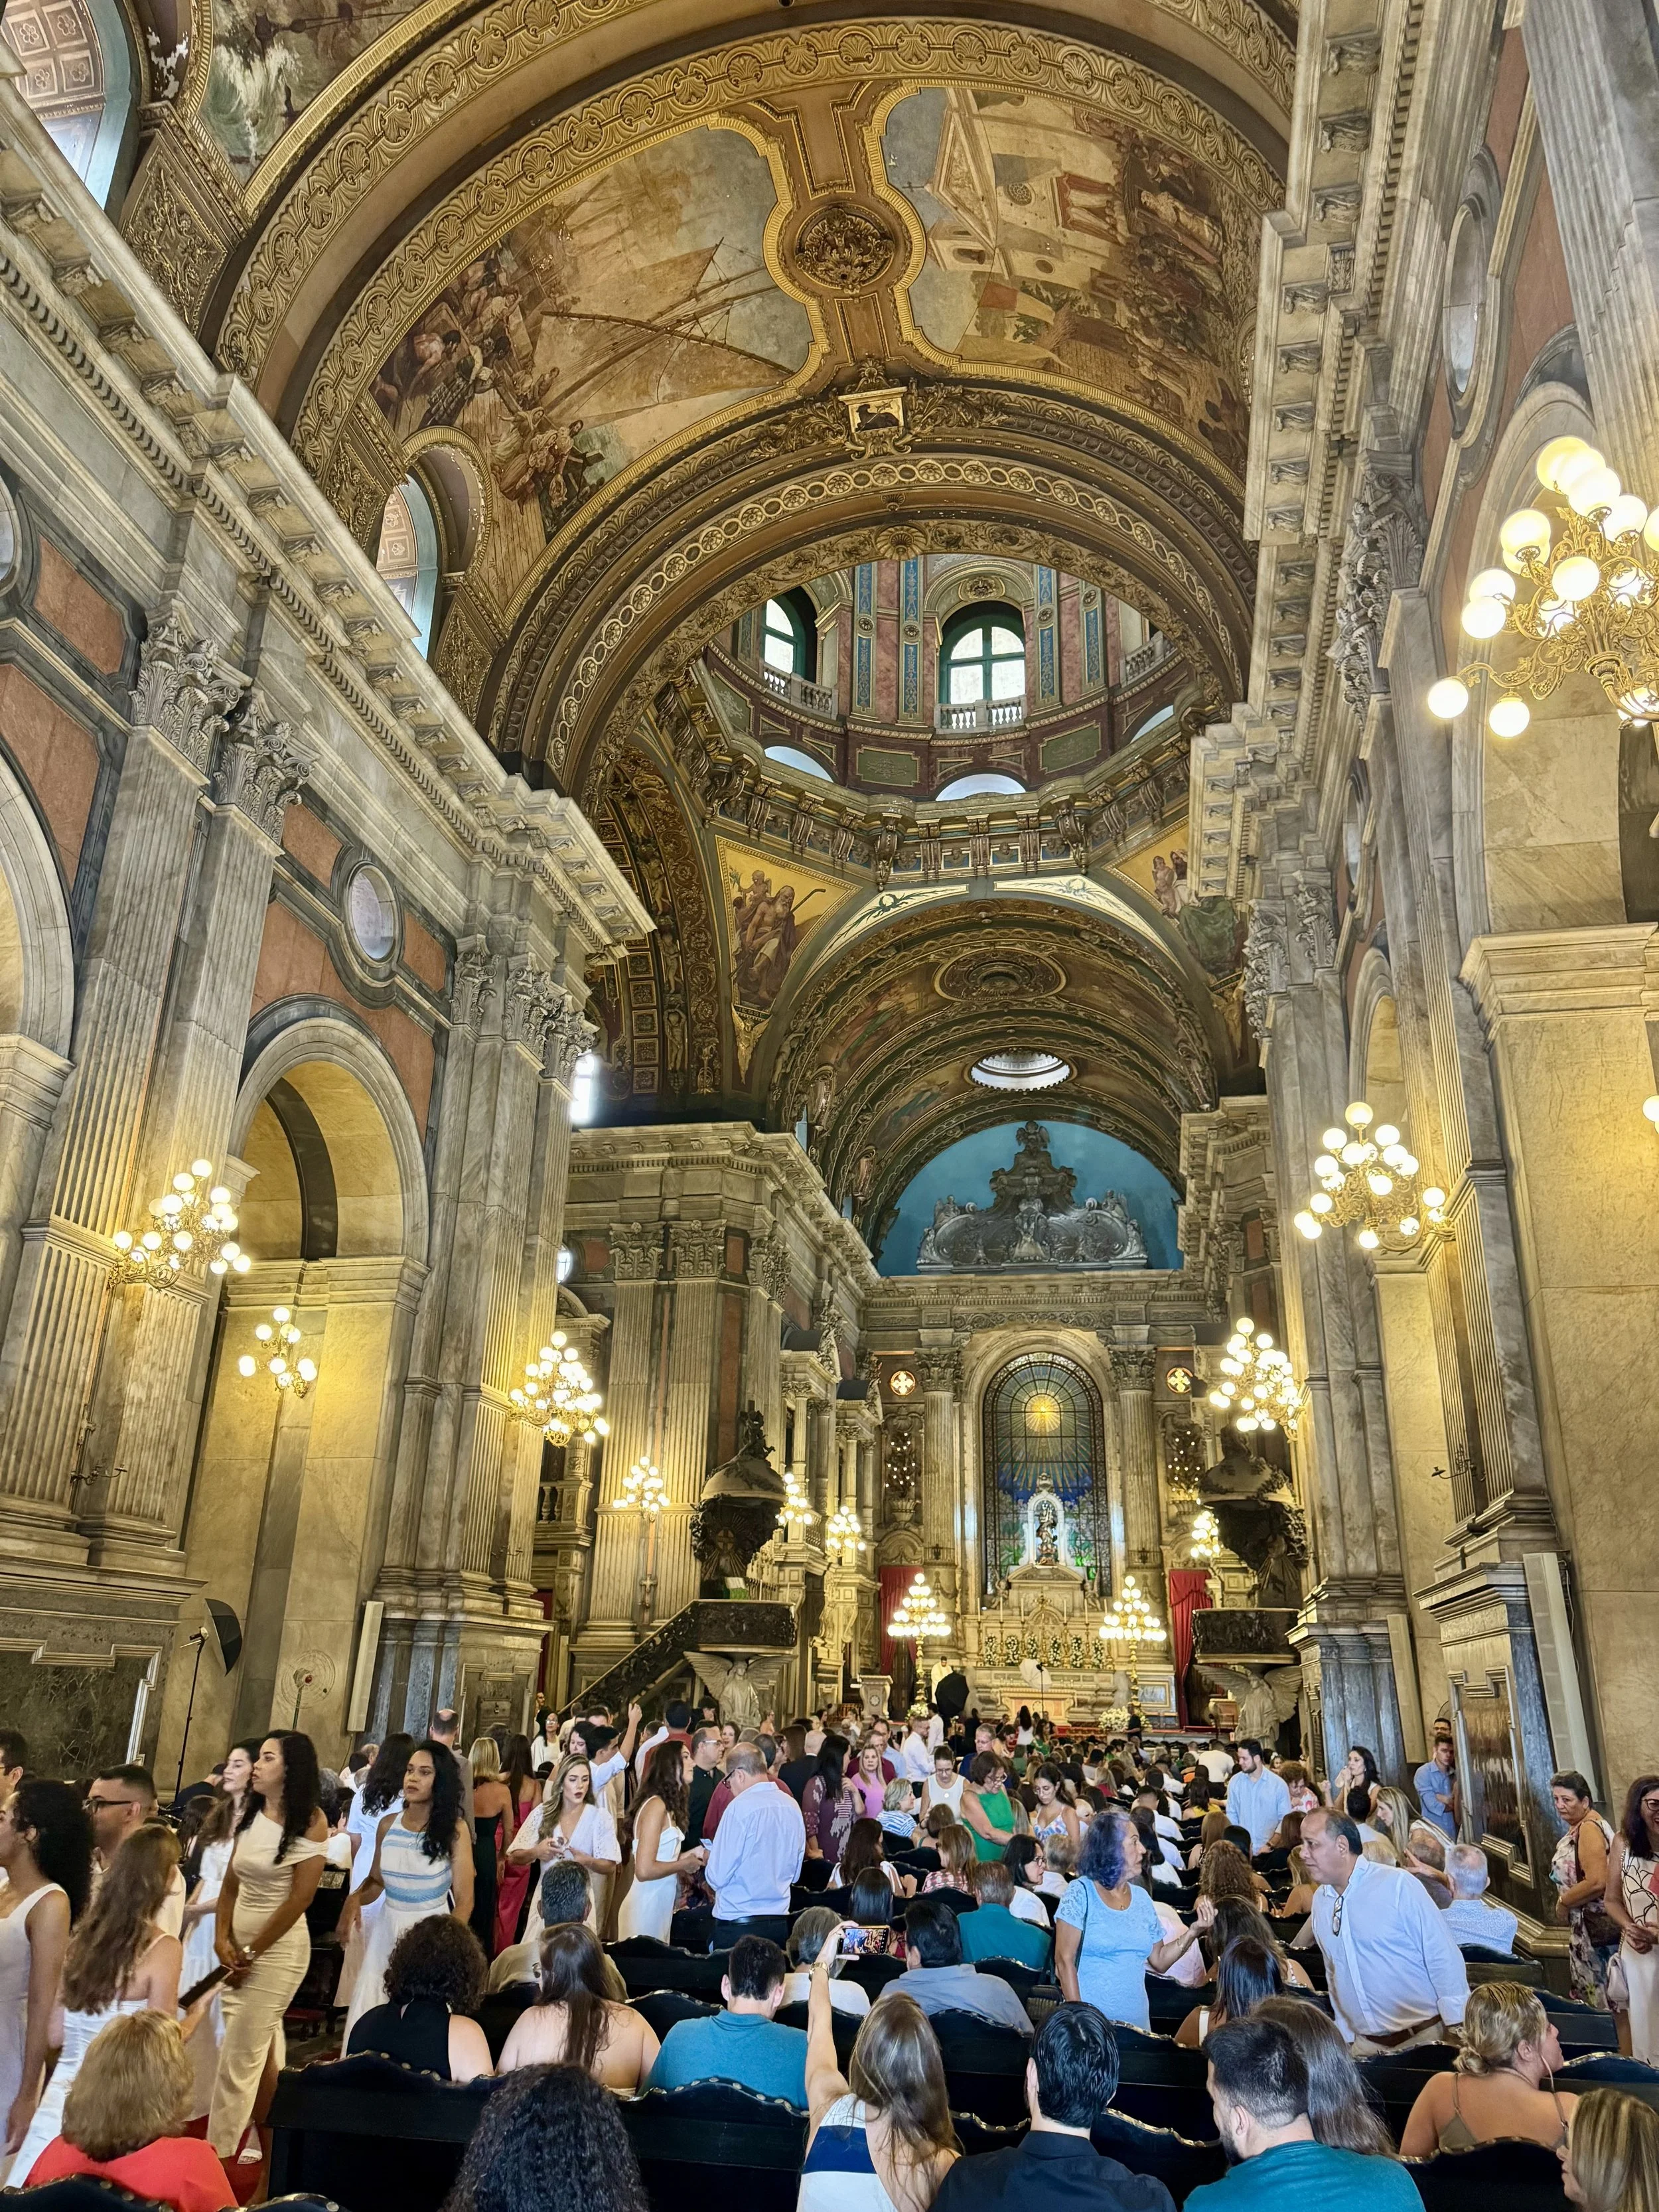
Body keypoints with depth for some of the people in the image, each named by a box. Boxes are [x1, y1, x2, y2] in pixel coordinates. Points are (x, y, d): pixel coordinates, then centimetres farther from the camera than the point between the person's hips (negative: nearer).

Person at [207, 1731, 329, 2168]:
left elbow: (300, 1898, -14)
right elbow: (231, 1883, 7)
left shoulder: (310, 1820, -14)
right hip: (239, 1944, 6)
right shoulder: (251, 1814, 6)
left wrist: (252, 1952, -10)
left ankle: (218, 2152, 8)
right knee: (262, 2048, 17)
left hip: (278, 1946, -6)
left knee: (240, 2054, -3)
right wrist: (222, 1939, -7)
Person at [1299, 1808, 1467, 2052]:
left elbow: (1443, 1957, -13)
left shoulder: (1398, 1885, -16)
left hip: (1423, 2037, -5)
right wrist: (1345, 2037, 14)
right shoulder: (1320, 1901, 3)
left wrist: (1459, 2031, -13)